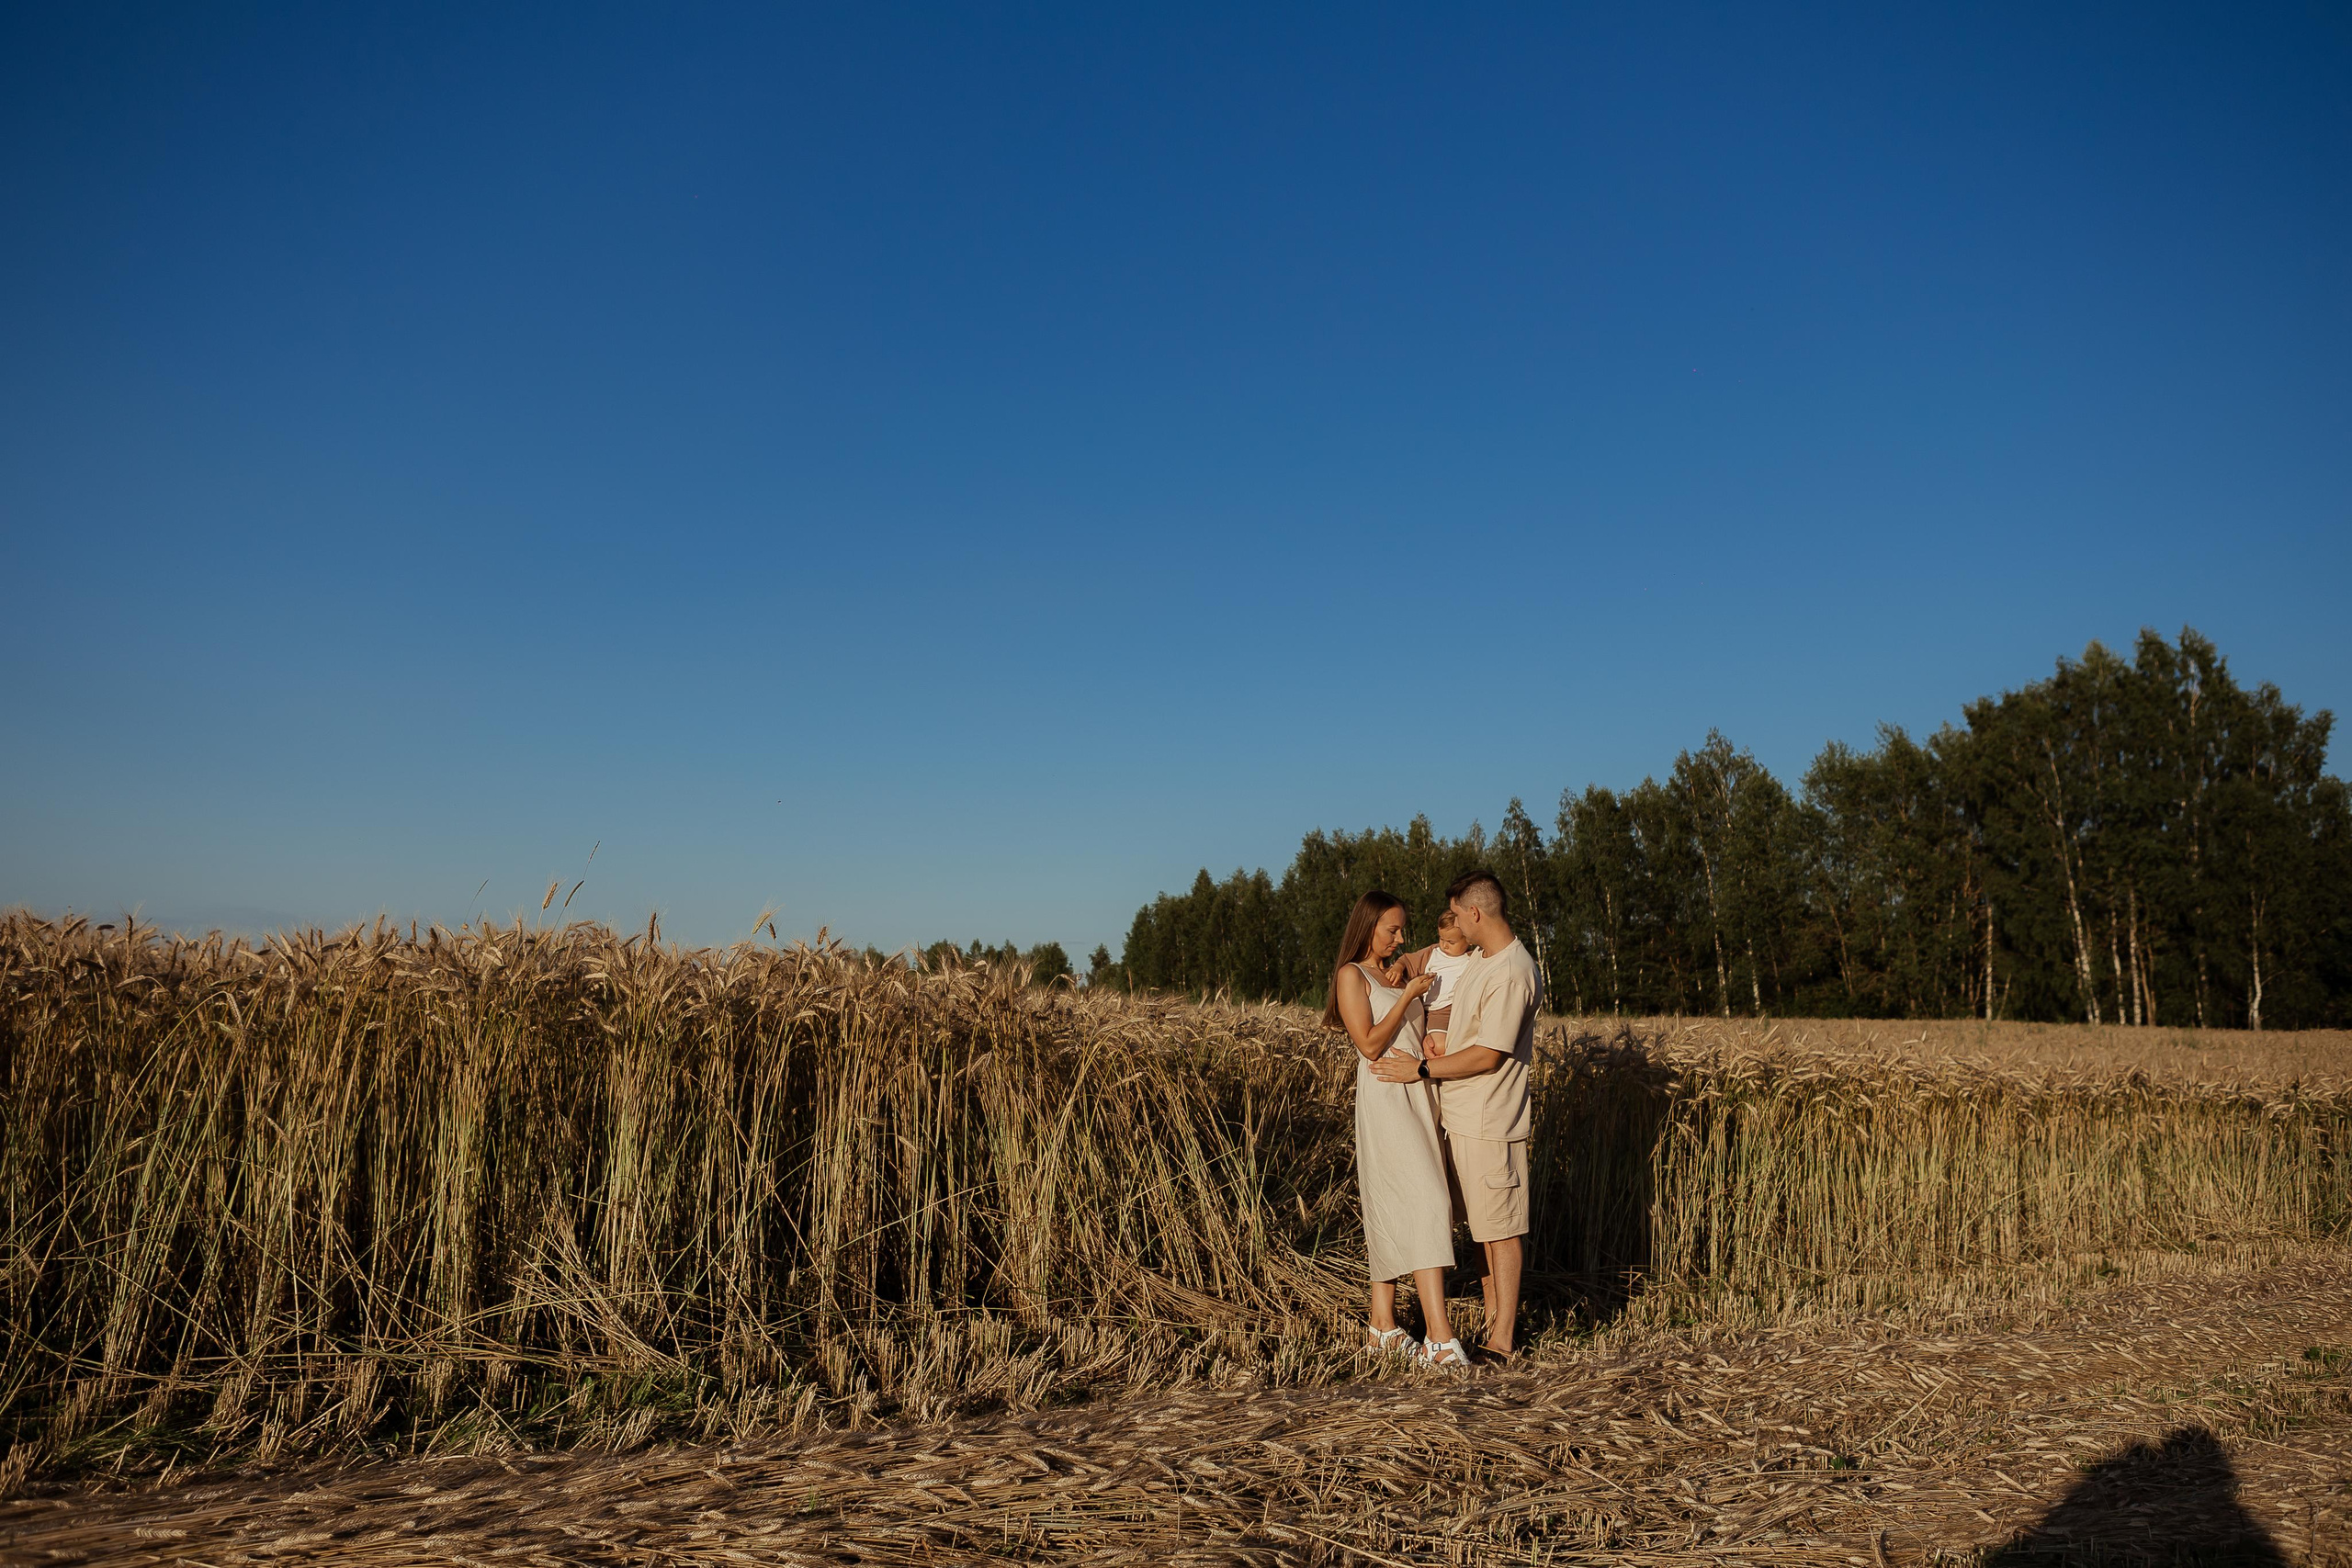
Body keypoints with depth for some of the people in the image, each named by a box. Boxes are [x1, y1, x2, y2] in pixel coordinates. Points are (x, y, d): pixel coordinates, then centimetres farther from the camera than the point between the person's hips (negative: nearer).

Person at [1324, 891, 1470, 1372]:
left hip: (1416, 1094, 8)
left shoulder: (1396, 973, 19)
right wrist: (1408, 996, -10)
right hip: (1384, 1098, -8)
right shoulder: (1352, 975, -5)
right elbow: (1369, 1045, -12)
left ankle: (1382, 1325, 13)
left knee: (1391, 1212, 8)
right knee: (1426, 1201, -17)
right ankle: (1439, 1336, -21)